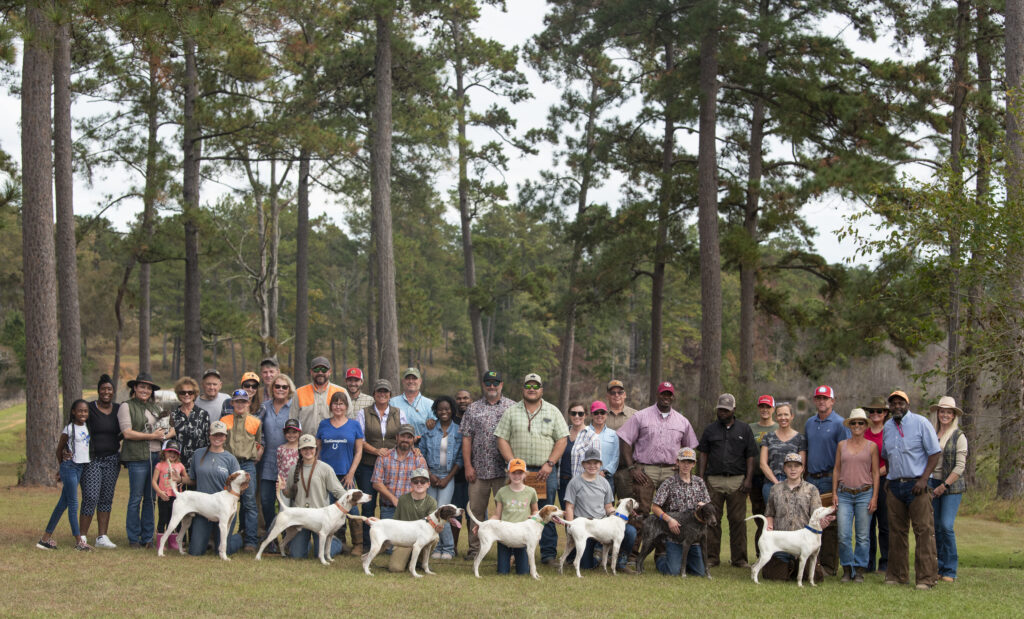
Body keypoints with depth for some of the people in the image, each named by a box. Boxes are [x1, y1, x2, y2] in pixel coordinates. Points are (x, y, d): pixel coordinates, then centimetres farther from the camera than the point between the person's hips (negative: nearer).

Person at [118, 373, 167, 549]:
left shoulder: (155, 407, 19)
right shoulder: (127, 407, 2)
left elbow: (172, 428, 21)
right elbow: (127, 433, -9)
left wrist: (166, 434, -2)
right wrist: (152, 436, -11)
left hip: (157, 455, 5)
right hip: (137, 457, -5)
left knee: (151, 498, 6)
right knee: (136, 498, -4)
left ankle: (147, 537, 13)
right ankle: (133, 539, 4)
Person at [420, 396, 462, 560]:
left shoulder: (459, 431, 2)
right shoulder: (429, 430, 5)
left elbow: (460, 458, 1)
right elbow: (421, 454, 5)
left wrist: (447, 478, -5)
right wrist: (430, 475, -4)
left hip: (448, 476, -2)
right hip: (431, 475, 2)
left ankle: (448, 548, -1)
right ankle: (437, 548, 8)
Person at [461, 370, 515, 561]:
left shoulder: (512, 407, 6)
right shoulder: (473, 409, 11)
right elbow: (466, 438, 8)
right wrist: (468, 466, 0)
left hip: (504, 470, -2)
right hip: (478, 470, 2)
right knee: (476, 509, 4)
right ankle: (474, 548, 12)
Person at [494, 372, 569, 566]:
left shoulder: (553, 412, 8)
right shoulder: (511, 412, 8)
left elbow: (562, 440, 4)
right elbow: (502, 440, 4)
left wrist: (549, 464, -7)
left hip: (546, 471, 0)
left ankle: (548, 554, 3)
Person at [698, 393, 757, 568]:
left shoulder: (744, 429, 8)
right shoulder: (710, 429, 12)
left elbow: (750, 456, 6)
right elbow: (704, 454, 12)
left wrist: (748, 479, -4)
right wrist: (701, 478, 3)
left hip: (737, 480, -1)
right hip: (714, 480, 1)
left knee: (738, 520, 0)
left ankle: (739, 558, 5)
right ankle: (711, 557, 6)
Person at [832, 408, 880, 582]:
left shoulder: (871, 446, 4)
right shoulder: (842, 445, 9)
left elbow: (875, 473, 4)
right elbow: (836, 470, 12)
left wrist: (874, 497, -3)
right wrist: (834, 493, 4)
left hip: (864, 494, -1)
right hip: (844, 494, 1)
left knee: (862, 536, 0)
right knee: (843, 535, -5)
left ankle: (859, 570, 10)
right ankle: (847, 569, 8)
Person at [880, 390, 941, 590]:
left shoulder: (921, 423, -3)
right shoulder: (887, 427, 13)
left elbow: (935, 452, -5)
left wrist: (923, 479, -13)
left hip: (917, 485, -5)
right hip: (895, 486, 5)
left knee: (924, 531, -7)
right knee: (896, 531, 7)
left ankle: (926, 577, -6)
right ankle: (897, 575, 14)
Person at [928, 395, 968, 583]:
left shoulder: (959, 437, -3)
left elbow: (960, 466, -7)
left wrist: (944, 486, -12)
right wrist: (925, 483, 3)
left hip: (952, 486, -4)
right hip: (932, 483, 4)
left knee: (946, 526, -13)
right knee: (936, 527, 4)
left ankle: (950, 571, -6)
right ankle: (940, 567, 12)